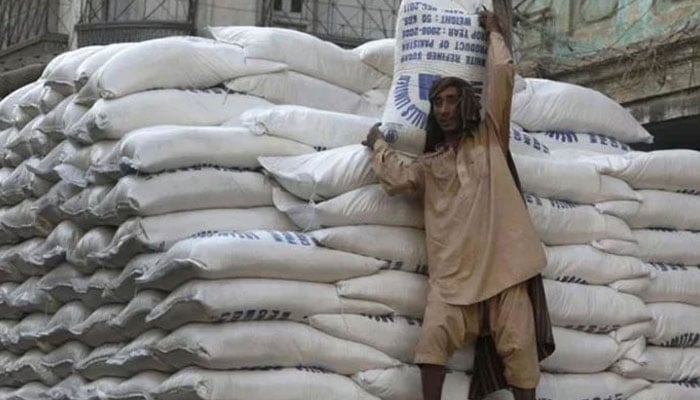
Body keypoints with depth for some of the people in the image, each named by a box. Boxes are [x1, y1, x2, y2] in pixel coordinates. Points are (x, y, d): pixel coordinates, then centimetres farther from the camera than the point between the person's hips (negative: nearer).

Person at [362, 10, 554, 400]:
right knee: (434, 336, -16)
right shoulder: (430, 163, 19)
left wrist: (494, 32, 21)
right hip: (454, 270, 2)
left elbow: (502, 76, 10)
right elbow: (396, 177, 1)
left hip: (502, 262, -1)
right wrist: (378, 144, 17)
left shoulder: (490, 138, 13)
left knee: (517, 344, -5)